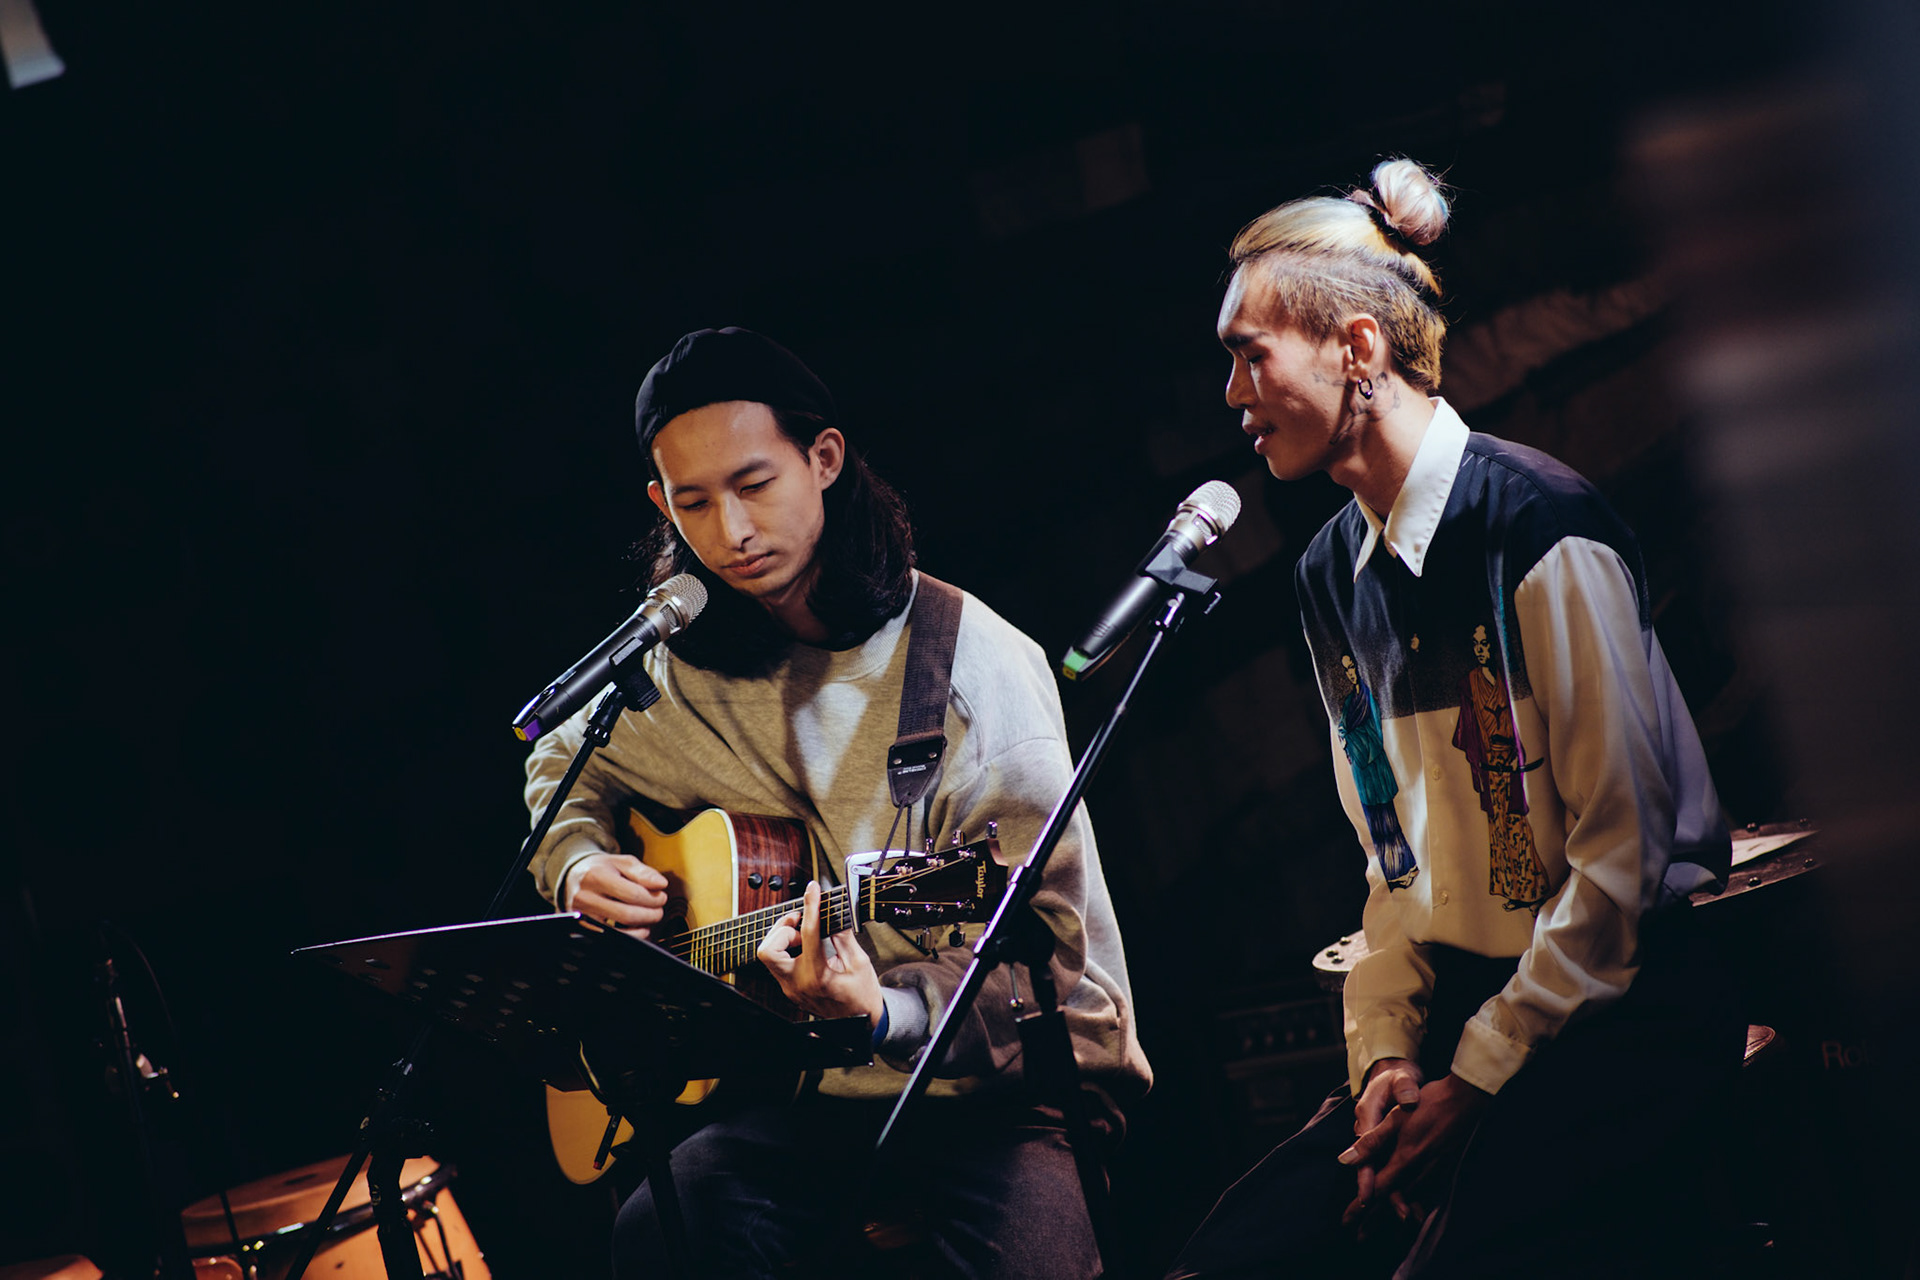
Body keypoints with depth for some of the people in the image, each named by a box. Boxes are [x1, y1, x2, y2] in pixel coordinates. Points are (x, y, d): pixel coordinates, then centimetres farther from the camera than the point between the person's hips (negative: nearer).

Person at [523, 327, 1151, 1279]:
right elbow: (564, 769, 29)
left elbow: (1041, 945, -14)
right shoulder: (681, 666, 8)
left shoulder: (975, 665, -10)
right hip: (819, 1090, 4)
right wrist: (579, 865, 6)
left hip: (1004, 1077, -4)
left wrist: (887, 1012, -31)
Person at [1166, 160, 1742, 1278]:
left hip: (1615, 1013, -7)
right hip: (1458, 1008, 7)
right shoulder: (1333, 576, 10)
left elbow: (1622, 852, -13)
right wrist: (1386, 1052, 0)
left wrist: (1479, 1079, -11)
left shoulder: (1538, 525, -13)